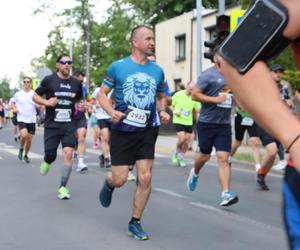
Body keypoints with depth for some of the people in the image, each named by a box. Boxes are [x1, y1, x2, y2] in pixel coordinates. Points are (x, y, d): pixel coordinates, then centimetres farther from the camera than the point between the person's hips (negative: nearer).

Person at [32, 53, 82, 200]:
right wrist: (46, 102, -14)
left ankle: (63, 187, -3)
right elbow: (35, 96, 4)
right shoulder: (49, 80, -2)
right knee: (50, 155, 2)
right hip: (52, 125, -1)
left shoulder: (76, 83, 7)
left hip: (69, 125, 1)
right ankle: (47, 163, 42)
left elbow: (80, 100, 24)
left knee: (68, 153, -12)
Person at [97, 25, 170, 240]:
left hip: (146, 132, 3)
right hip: (122, 131, -3)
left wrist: (162, 111, -1)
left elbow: (161, 97, 20)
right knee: (120, 179, -1)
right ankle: (108, 184, 38)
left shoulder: (157, 71, 6)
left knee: (145, 178, -4)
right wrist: (111, 111, -16)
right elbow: (102, 93, 2)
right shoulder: (118, 66, -4)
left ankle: (135, 223, 12)